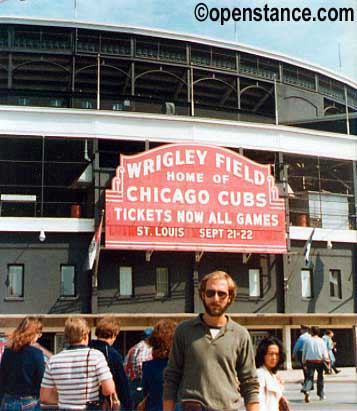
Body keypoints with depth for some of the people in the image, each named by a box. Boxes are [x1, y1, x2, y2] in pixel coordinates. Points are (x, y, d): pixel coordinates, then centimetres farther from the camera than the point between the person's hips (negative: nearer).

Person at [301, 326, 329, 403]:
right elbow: (324, 352, -5)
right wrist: (326, 359, 6)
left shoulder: (308, 341, 3)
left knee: (309, 377, -2)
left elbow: (304, 352, 7)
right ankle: (321, 394, 24)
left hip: (309, 361, 0)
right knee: (320, 378, 16)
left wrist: (304, 362, 16)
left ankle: (306, 390, -29)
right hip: (319, 361, 0)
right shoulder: (321, 341, 0)